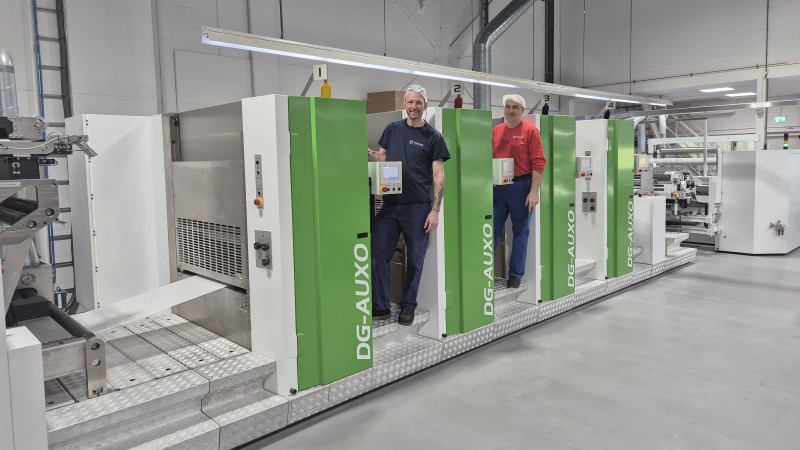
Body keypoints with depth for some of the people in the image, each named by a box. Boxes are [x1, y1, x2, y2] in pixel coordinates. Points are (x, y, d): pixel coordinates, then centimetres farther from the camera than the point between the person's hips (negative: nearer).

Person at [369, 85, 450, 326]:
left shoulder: (433, 137, -1)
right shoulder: (392, 129, 9)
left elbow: (438, 176, -4)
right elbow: (381, 157, 17)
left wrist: (435, 210, -11)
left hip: (418, 206, -3)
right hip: (390, 204, 3)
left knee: (415, 259, 6)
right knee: (378, 254, -1)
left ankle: (408, 306, 20)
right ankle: (380, 306, 11)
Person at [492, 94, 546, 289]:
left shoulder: (530, 131, -4)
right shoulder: (496, 130, 10)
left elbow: (538, 163, -9)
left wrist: (534, 192, -15)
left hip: (521, 186, -4)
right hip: (498, 187, 4)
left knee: (520, 231, 7)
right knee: (491, 230, 6)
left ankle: (515, 274, 17)